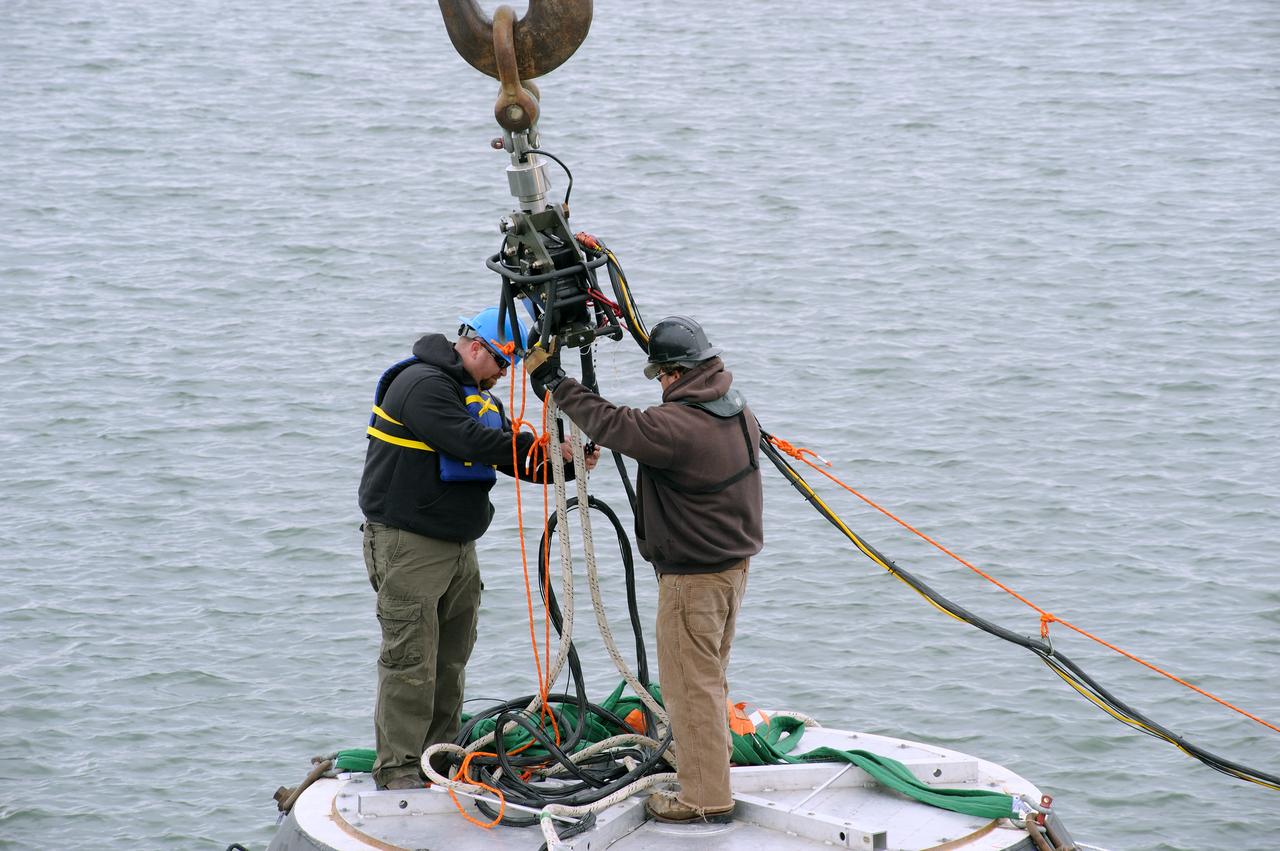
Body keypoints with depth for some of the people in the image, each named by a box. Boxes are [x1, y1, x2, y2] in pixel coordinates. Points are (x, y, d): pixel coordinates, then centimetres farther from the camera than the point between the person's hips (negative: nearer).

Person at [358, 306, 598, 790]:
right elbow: (470, 442, -26)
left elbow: (515, 458, 12)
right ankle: (397, 770, -7)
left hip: (458, 546, 9)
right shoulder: (422, 384, -14)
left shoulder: (479, 398, 18)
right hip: (407, 545, -9)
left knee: (451, 660, 11)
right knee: (410, 662, -10)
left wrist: (564, 464, -7)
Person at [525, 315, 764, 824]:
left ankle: (706, 798, -1)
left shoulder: (676, 425, -26)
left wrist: (552, 381, -7)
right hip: (734, 560, 9)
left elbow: (609, 424, -18)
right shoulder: (736, 410, 3)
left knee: (690, 682, -3)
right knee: (709, 676, 23)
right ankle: (708, 759, 37)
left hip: (694, 576, -9)